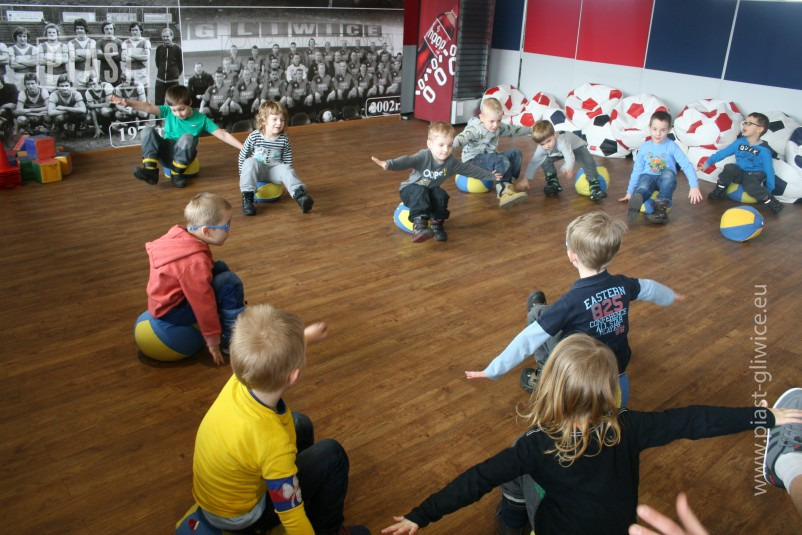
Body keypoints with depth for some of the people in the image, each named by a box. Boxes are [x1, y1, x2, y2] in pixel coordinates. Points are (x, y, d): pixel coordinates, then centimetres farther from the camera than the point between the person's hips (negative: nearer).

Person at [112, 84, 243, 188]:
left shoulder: (201, 119, -5)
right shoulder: (168, 111, 0)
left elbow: (223, 135, -9)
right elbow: (148, 107, -16)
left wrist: (243, 148, -19)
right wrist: (127, 102, -34)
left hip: (183, 157, -2)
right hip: (166, 153, 3)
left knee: (187, 137, -33)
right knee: (148, 130, -19)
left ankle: (176, 174, -17)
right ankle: (151, 171, -27)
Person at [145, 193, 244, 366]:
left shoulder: (180, 237, -4)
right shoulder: (195, 261, -32)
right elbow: (203, 303, -26)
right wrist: (213, 342, -15)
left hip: (164, 300, 10)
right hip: (172, 311, -10)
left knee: (220, 268, 11)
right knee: (230, 282, -20)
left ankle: (238, 316, 18)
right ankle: (232, 339, -9)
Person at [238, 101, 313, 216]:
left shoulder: (284, 139, -5)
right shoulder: (254, 137, -10)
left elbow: (288, 161, 4)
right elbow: (242, 157, -1)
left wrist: (287, 180, 1)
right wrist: (244, 177, 1)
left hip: (274, 169, 1)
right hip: (256, 170, -1)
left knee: (286, 169, -29)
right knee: (250, 162, -32)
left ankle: (300, 196, -51)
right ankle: (247, 197, -34)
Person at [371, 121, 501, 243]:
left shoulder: (451, 162, -10)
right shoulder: (424, 156, -27)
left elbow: (471, 170, 3)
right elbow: (407, 161, -44)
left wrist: (490, 176, 13)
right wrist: (389, 164, -63)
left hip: (431, 191, 4)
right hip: (410, 189, -4)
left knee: (441, 194, -26)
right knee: (420, 191, -36)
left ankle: (437, 223, -11)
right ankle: (419, 224, -48)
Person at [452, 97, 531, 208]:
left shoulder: (499, 127, 8)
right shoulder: (475, 129, -18)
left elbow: (513, 130, 24)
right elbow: (463, 137, -37)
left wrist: (530, 130, 36)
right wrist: (452, 144, -59)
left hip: (490, 158, 9)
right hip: (473, 160, -9)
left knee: (516, 153, -2)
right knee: (501, 160, -32)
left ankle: (508, 184, -11)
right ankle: (503, 192, -42)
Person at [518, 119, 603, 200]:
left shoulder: (562, 142, -47)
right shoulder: (541, 148, -31)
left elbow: (570, 157, -57)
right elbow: (533, 162, -22)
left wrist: (569, 169, -78)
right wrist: (525, 179, -23)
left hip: (576, 146, -5)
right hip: (558, 152, 5)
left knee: (588, 162, -26)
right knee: (545, 161, -15)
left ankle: (594, 186, -17)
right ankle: (553, 184, 3)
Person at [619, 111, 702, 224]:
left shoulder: (672, 146, -5)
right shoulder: (644, 147, 2)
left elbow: (687, 165, -13)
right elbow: (637, 170, 8)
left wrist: (694, 186, -26)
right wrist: (630, 192, 9)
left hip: (666, 180, -1)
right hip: (648, 177, 1)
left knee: (669, 173, -35)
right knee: (643, 188, -33)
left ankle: (661, 207, -46)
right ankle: (636, 199, -68)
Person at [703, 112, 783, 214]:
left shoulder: (764, 150, -15)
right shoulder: (739, 142, -3)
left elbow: (769, 170, -10)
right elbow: (722, 153, 4)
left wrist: (769, 190, -7)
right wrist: (708, 163, -1)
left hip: (755, 175, -4)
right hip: (740, 173, 4)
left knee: (750, 186, -37)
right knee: (729, 168, -29)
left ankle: (769, 200, -16)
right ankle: (719, 191, -9)